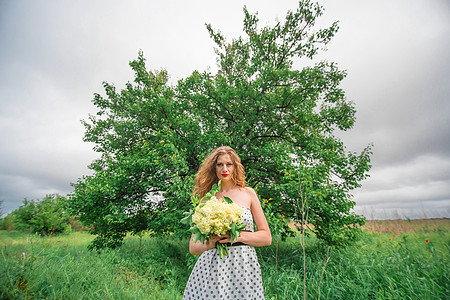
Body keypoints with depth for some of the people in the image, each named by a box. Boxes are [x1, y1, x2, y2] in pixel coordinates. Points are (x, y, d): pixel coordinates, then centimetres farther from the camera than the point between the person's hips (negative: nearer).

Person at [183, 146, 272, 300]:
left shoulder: (248, 193, 3)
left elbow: (267, 237, 2)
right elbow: (192, 247, 7)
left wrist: (239, 236, -13)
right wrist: (208, 243, -13)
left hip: (243, 265, 0)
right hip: (210, 267, 1)